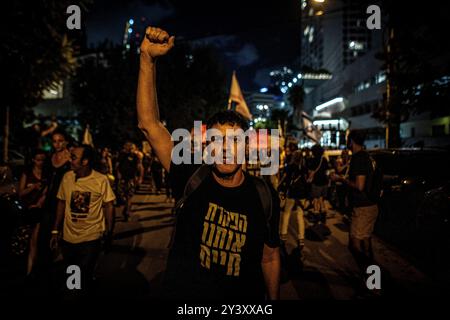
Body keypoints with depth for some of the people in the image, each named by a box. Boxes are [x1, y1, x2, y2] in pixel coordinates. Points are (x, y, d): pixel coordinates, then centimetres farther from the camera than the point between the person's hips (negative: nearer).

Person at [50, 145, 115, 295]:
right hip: (68, 237, 4)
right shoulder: (67, 177, -4)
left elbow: (109, 206, -9)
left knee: (84, 277, 5)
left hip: (91, 238, -4)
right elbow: (61, 204, 5)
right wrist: (55, 231, 7)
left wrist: (109, 232, -10)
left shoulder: (101, 180, -14)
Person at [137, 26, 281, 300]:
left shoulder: (265, 197, -13)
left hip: (244, 298, 1)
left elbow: (270, 257, 0)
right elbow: (149, 124, -21)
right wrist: (148, 59, -27)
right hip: (182, 293, 0)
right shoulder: (191, 180, -15)